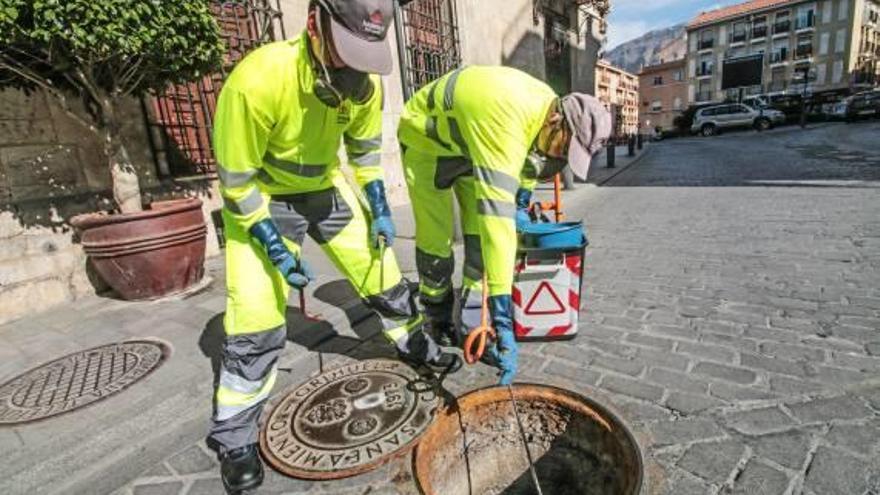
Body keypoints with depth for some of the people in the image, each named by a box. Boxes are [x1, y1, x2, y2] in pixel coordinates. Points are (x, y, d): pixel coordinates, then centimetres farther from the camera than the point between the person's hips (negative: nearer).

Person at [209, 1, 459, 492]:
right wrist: (276, 248, -22)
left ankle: (417, 346, 33)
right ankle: (234, 437, 12)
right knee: (257, 321, -7)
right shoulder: (257, 80, -32)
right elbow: (237, 182, -22)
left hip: (326, 188, 5)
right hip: (262, 200, -4)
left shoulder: (364, 81, -16)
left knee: (383, 274, 6)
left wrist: (380, 209, -4)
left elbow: (366, 147, 3)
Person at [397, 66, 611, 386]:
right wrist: (503, 318, -50)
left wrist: (522, 203, 18)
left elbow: (532, 154, 10)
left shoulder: (549, 104, -15)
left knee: (480, 232, -6)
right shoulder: (505, 123, -43)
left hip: (472, 143, 7)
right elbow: (497, 216, -50)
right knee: (436, 237, -7)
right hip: (426, 141, -6)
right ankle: (438, 319, 17)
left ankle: (473, 323, 2)